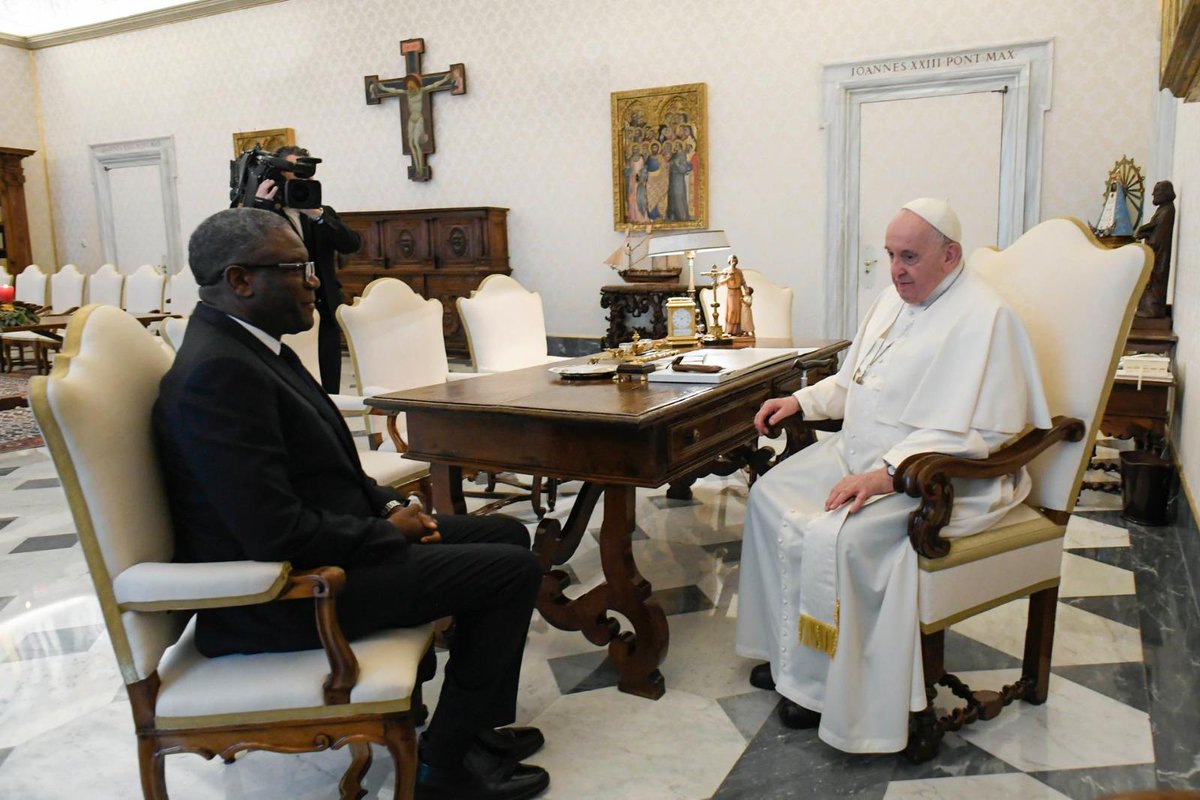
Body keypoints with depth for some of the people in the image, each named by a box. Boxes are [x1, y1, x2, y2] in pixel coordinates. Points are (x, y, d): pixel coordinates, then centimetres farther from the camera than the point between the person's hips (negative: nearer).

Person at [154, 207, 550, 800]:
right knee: (513, 570, -11)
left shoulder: (246, 344, 8)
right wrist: (386, 530, -13)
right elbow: (278, 536, -28)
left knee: (506, 534, 12)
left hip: (321, 542, 10)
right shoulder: (218, 372, -24)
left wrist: (387, 506, 2)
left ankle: (474, 726, 22)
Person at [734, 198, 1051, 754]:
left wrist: (888, 473, -30)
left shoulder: (984, 318, -18)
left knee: (834, 537, -28)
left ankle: (825, 687, -5)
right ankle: (787, 650, 11)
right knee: (771, 495, 0)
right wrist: (801, 401, 6)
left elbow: (977, 432, -24)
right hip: (859, 454, 10)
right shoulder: (896, 297, 11)